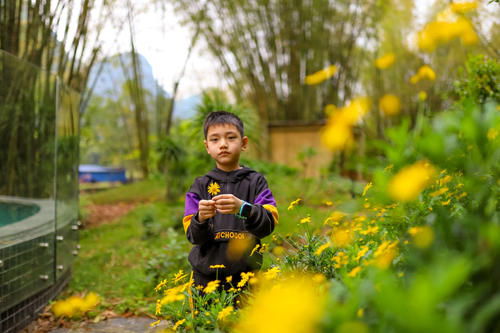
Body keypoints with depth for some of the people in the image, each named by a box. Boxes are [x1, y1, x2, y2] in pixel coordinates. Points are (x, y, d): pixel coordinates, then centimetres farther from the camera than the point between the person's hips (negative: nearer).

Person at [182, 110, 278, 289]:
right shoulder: (201, 185, 5)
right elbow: (193, 236, -1)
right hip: (206, 276, 1)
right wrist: (201, 219, -23)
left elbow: (269, 223, -11)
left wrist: (242, 208, -29)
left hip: (245, 274, -1)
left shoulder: (256, 181, 1)